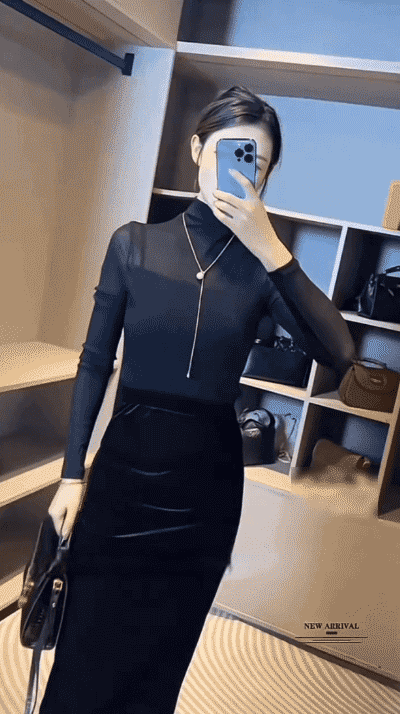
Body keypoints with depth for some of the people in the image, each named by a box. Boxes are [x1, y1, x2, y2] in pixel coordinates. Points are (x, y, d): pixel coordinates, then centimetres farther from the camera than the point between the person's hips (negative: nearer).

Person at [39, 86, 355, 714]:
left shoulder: (262, 264, -5)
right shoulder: (135, 244, -4)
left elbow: (338, 354, -18)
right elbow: (95, 362, 0)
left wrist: (270, 248, -23)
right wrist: (72, 473, -1)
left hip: (207, 480, 0)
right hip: (123, 467, 0)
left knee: (158, 661, 19)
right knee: (83, 654, 14)